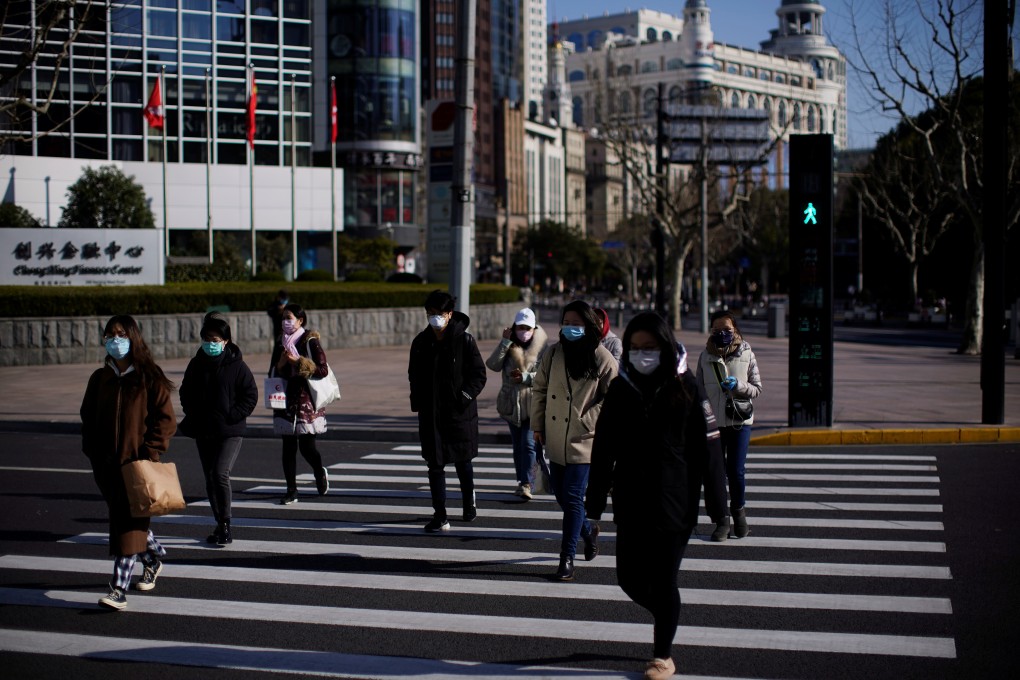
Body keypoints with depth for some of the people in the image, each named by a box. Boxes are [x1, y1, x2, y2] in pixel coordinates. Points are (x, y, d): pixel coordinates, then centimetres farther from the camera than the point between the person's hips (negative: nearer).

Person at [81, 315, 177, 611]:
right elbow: (88, 418, 16)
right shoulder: (100, 378, 10)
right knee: (121, 517, 17)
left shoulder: (149, 378, -5)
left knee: (129, 523, -9)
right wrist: (92, 451, 4)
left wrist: (149, 453, -14)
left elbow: (166, 420, -6)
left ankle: (119, 590, -11)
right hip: (107, 463, 6)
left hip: (138, 462, -6)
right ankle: (154, 556, 42)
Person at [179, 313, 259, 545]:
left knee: (220, 474, -19)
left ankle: (225, 523, -7)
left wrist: (232, 416, -13)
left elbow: (251, 395, -4)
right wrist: (193, 415, 4)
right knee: (210, 479, 9)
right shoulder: (196, 364, 7)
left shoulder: (237, 365, -5)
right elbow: (185, 393, 18)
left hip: (230, 432, -5)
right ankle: (221, 525, 21)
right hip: (203, 432, 5)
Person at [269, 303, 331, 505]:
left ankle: (320, 473, 26)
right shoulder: (281, 342, 12)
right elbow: (272, 373, 15)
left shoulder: (311, 342, -5)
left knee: (307, 447, -5)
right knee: (288, 447, 2)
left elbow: (323, 370, -12)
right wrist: (281, 364, -6)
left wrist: (298, 362, -17)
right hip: (286, 400, 5)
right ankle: (291, 490, 7)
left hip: (307, 400, -5)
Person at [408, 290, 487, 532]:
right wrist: (417, 401, 4)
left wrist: (466, 396, -17)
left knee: (462, 462, 13)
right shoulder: (421, 342, 3)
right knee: (435, 464, 1)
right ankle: (440, 516, 5)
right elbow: (414, 375, 15)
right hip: (430, 413, 3)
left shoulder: (464, 340, -8)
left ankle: (469, 499, 39)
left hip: (459, 412, -3)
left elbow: (479, 374, -5)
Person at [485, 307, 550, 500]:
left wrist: (526, 377, -19)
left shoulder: (542, 348, -4)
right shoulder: (509, 347, 5)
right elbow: (493, 365, -10)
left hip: (533, 404, -5)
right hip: (511, 403, 5)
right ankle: (523, 482, 20)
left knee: (529, 444, -13)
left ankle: (527, 484, -14)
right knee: (518, 445, 12)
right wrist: (505, 342, -16)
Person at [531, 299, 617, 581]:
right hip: (556, 441, 5)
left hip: (583, 441, -5)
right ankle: (588, 529, 43)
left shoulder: (603, 359, -8)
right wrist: (538, 425, 8)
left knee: (573, 499, -6)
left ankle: (567, 558, 3)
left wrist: (585, 422, -13)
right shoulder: (553, 353, 3)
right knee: (561, 495, 15)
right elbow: (539, 389, 11)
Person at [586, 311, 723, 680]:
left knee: (663, 580, 2)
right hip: (630, 501, 3)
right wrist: (594, 504, 2)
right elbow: (603, 450, 4)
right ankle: (666, 618, 36)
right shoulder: (621, 389, 3)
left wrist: (695, 503, -6)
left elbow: (700, 449, -2)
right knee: (630, 578, 6)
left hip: (672, 501, -3)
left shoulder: (684, 387, -3)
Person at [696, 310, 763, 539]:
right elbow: (698, 390, 11)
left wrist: (738, 385, -16)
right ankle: (721, 520, 15)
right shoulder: (706, 356, 4)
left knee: (736, 471, -4)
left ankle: (738, 510, 23)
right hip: (712, 421, 2)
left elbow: (757, 389, 3)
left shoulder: (746, 355, 1)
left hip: (739, 420, -1)